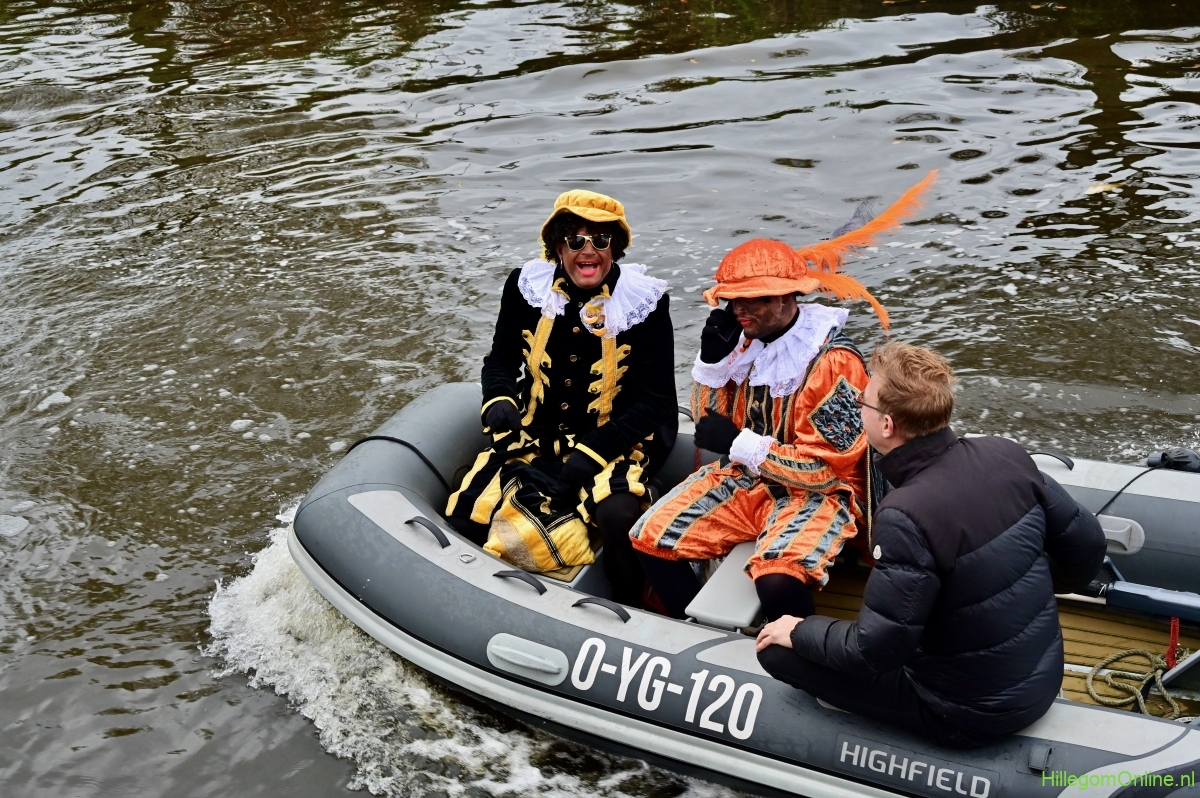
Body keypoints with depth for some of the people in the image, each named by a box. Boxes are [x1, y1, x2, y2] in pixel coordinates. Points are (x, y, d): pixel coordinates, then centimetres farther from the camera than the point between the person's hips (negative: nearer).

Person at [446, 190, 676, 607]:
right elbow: (501, 361, 10)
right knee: (464, 517, -14)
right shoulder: (527, 288, -3)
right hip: (537, 431, 3)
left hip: (618, 437, -3)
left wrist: (584, 461, -21)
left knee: (618, 516, -33)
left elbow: (653, 401, -11)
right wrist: (499, 401, -15)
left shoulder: (645, 302, -11)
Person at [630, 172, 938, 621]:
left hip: (818, 493, -7)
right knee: (649, 538, -4)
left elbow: (826, 470, -21)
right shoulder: (745, 339, -2)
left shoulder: (831, 361, -22)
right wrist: (712, 360, -11)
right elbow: (709, 422, 6)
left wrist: (739, 443, -22)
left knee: (777, 580, -33)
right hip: (746, 478, 7)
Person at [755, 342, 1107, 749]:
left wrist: (800, 632, -6)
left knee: (777, 648, -4)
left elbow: (874, 652, -23)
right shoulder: (1005, 455, -10)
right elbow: (1087, 546, 1)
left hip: (970, 717, -7)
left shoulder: (906, 518, -29)